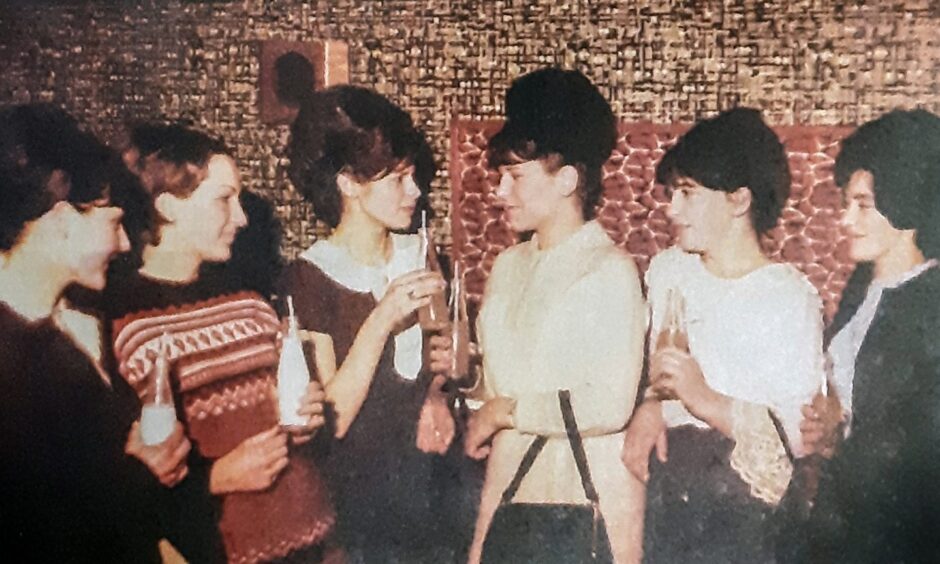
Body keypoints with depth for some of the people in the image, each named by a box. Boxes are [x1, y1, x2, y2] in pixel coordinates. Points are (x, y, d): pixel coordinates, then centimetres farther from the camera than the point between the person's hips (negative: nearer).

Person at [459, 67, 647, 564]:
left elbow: (609, 406, -18)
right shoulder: (508, 266, 9)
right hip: (509, 483, 6)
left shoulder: (609, 271, -12)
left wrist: (503, 411, -10)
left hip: (587, 494, -6)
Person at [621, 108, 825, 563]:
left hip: (739, 508, -4)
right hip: (659, 485, 4)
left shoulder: (789, 297, -11)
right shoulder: (666, 270, 5)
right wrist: (648, 408, -4)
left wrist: (708, 402, -25)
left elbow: (802, 437, -13)